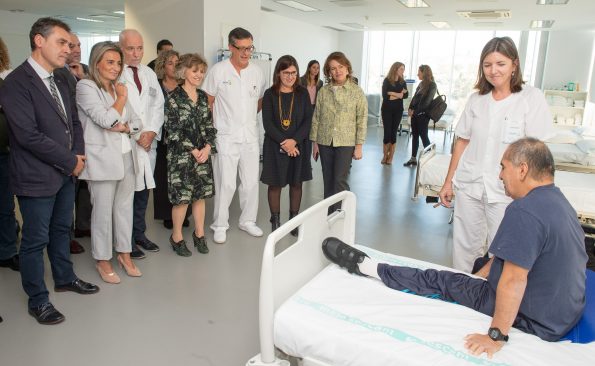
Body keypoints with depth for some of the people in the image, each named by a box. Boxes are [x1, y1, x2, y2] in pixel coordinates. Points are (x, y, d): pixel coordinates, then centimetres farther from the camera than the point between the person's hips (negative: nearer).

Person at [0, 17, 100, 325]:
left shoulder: (58, 81, 10)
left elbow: (74, 121, 15)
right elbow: (29, 135, -23)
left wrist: (78, 154, -1)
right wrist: (71, 161, -15)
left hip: (66, 172, 8)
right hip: (37, 178, -8)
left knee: (61, 229, 22)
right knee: (36, 240, 6)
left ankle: (64, 278, 40)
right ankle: (37, 300, 21)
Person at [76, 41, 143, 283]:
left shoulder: (117, 88, 14)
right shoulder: (86, 87, -6)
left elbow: (136, 122, 12)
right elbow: (107, 119, -18)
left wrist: (124, 127, -9)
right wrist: (122, 98, -4)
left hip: (126, 156, 6)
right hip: (103, 159, -6)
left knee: (125, 207, 12)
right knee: (103, 210, 3)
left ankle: (124, 253, 25)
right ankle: (102, 260, 17)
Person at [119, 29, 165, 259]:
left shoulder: (149, 74, 14)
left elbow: (158, 105, 11)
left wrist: (152, 132, -3)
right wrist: (135, 135, -12)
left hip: (149, 141, 6)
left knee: (143, 189, 12)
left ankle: (139, 233, 26)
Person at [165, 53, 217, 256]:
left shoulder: (203, 96, 9)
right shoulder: (174, 97, -8)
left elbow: (209, 125, 10)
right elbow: (173, 129, -11)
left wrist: (207, 147, -5)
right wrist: (193, 150, -11)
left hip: (203, 153, 5)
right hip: (180, 155, -5)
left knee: (200, 194, 11)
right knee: (182, 197, 0)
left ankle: (199, 234, 25)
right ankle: (177, 237, 17)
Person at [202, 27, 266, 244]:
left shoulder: (257, 72, 6)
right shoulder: (218, 70, -6)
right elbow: (208, 102, -1)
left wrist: (246, 117, 12)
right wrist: (214, 126, -1)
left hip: (250, 136, 4)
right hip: (225, 137, -4)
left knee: (251, 182, 10)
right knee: (225, 184, -1)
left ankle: (248, 220, 27)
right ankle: (220, 225, 15)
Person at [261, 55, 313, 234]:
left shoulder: (303, 93, 2)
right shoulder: (270, 94, -2)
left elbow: (308, 120, -3)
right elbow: (267, 123, -7)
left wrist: (294, 140, -16)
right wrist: (283, 142, -17)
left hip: (298, 145, 1)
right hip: (275, 145, -1)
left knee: (296, 183, 9)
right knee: (275, 183, 5)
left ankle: (294, 219, 23)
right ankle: (275, 221, 19)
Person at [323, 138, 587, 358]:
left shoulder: (524, 212, -28)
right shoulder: (557, 200, 6)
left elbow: (513, 280, -30)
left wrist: (496, 335, -24)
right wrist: (480, 275, 18)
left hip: (534, 321, -9)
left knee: (438, 282, 2)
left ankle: (365, 266, 15)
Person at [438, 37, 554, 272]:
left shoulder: (531, 98, -5)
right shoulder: (476, 99, 6)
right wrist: (448, 182, 10)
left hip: (506, 190, -3)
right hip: (469, 185, 4)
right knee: (464, 248, 11)